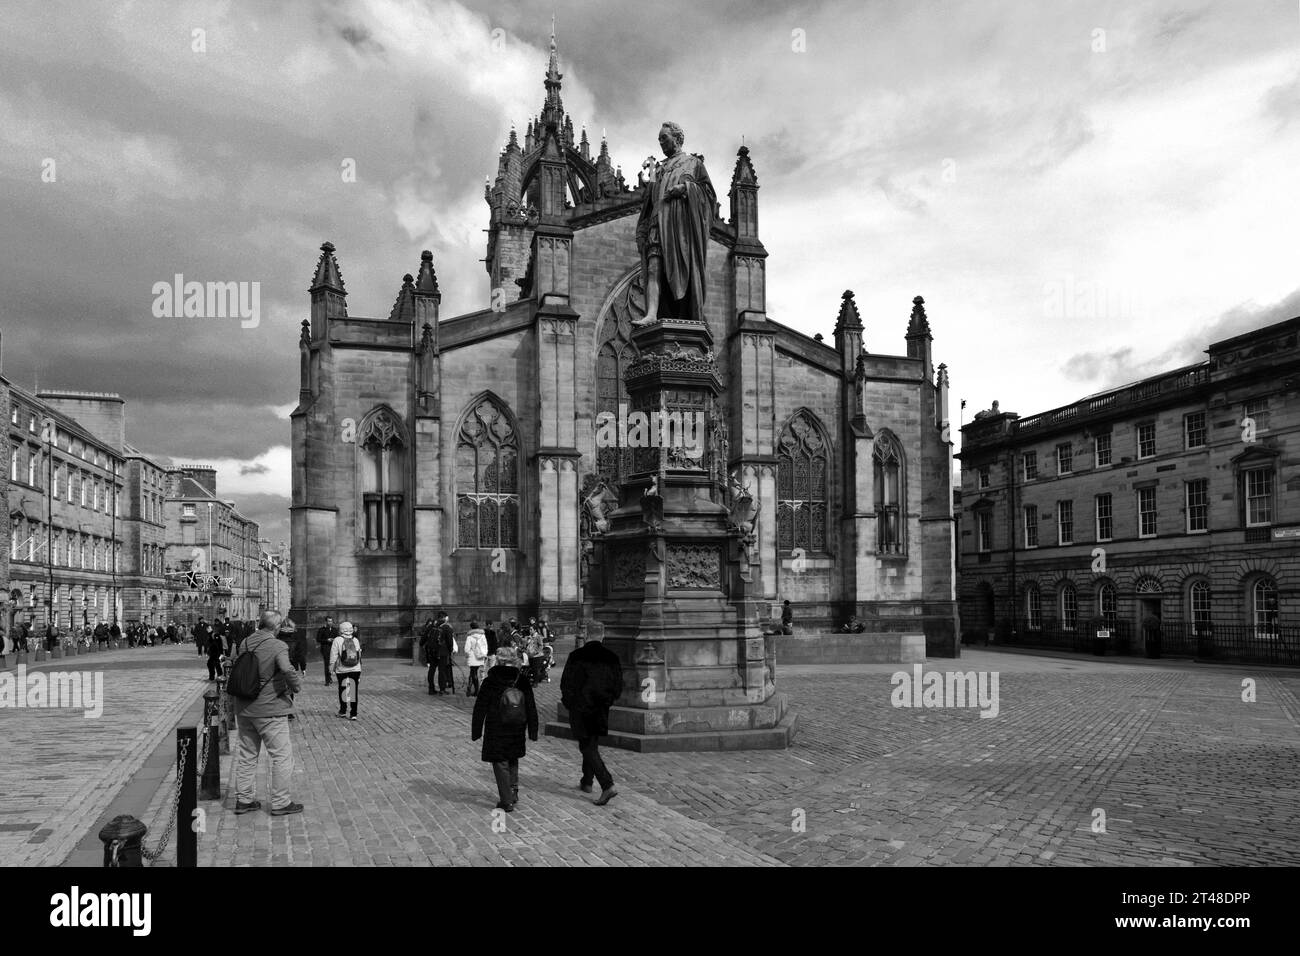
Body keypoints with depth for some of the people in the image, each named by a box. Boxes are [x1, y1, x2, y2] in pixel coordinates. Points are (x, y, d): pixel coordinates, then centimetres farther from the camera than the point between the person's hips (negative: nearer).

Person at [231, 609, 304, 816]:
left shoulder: (244, 644, 3)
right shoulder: (278, 646, -16)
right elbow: (288, 671, -30)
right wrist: (296, 687, -12)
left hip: (244, 709, 7)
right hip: (270, 709, -6)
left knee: (247, 755, 18)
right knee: (282, 755, 4)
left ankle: (243, 799, 25)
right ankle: (280, 803, 6)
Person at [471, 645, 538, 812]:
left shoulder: (490, 683, -10)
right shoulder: (523, 682, -1)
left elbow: (480, 709, -5)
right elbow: (531, 709, 3)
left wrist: (476, 731, 3)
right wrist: (533, 732, 10)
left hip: (496, 730, -3)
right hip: (517, 730, 3)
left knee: (500, 763, 4)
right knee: (513, 760, 24)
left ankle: (506, 801, 3)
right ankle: (513, 791, 21)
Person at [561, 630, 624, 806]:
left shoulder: (576, 657, -12)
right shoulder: (612, 658, 0)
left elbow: (566, 684, -7)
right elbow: (618, 687, 5)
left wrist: (568, 702, 10)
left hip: (580, 709, -5)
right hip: (601, 711, 5)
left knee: (588, 748, -2)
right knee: (592, 745, 21)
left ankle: (608, 786, -14)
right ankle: (587, 782, 33)